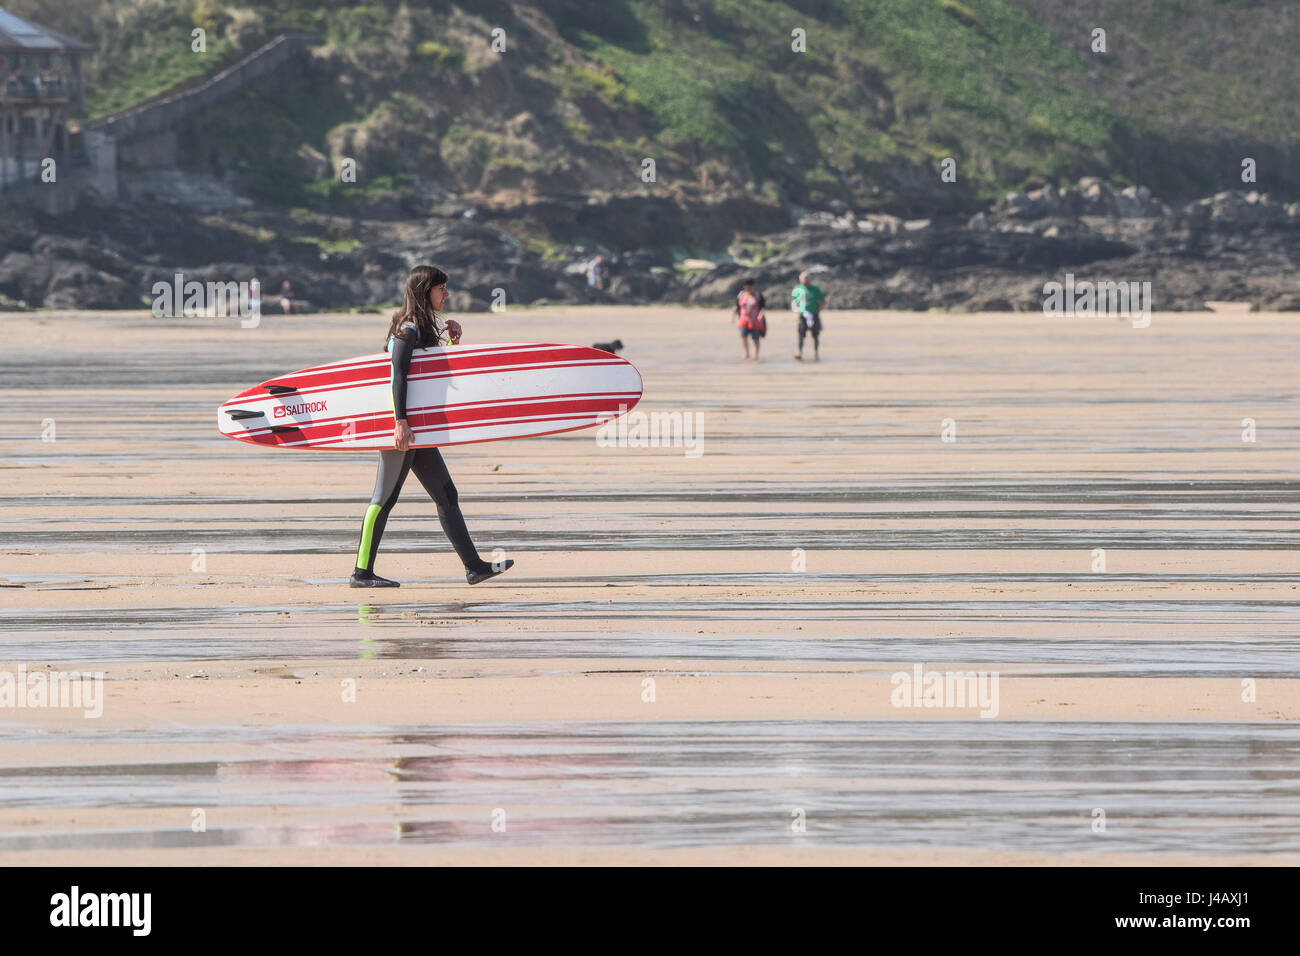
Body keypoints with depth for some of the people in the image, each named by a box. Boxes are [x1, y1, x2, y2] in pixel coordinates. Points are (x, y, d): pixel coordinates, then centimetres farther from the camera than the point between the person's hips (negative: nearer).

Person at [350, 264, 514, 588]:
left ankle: (474, 565, 6)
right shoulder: (408, 330, -11)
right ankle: (362, 572, -3)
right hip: (403, 426, -10)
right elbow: (398, 376, -19)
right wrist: (400, 421, -27)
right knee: (385, 497, -6)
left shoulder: (424, 328, 18)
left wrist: (453, 340, 10)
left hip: (418, 428, 10)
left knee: (446, 496, 7)